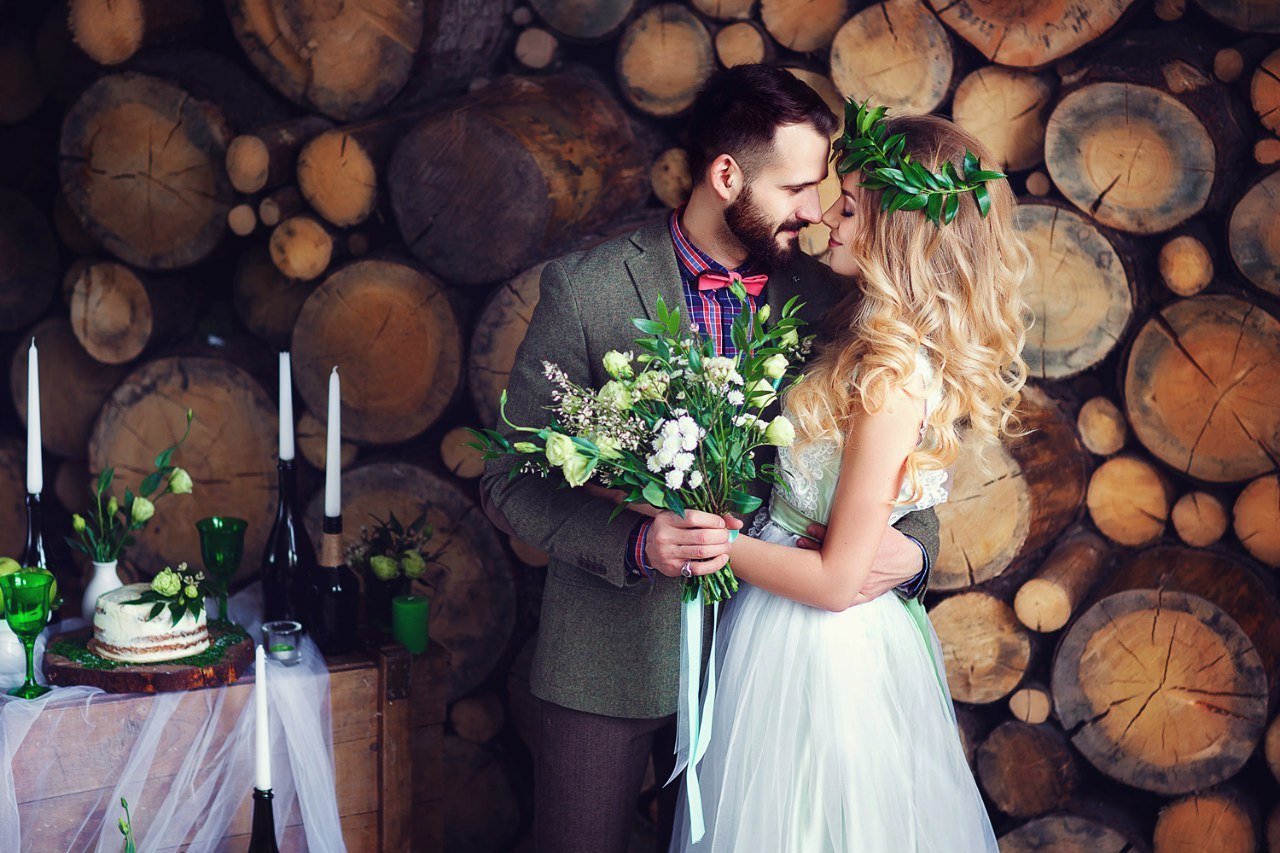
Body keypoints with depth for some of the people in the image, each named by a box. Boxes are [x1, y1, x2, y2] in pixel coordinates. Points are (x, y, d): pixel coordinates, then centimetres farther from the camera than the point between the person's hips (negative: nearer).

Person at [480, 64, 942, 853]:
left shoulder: (821, 296, -2)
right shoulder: (586, 290, -12)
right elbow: (512, 480, -11)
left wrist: (914, 547, -16)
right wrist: (633, 543, -26)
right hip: (612, 658, -3)